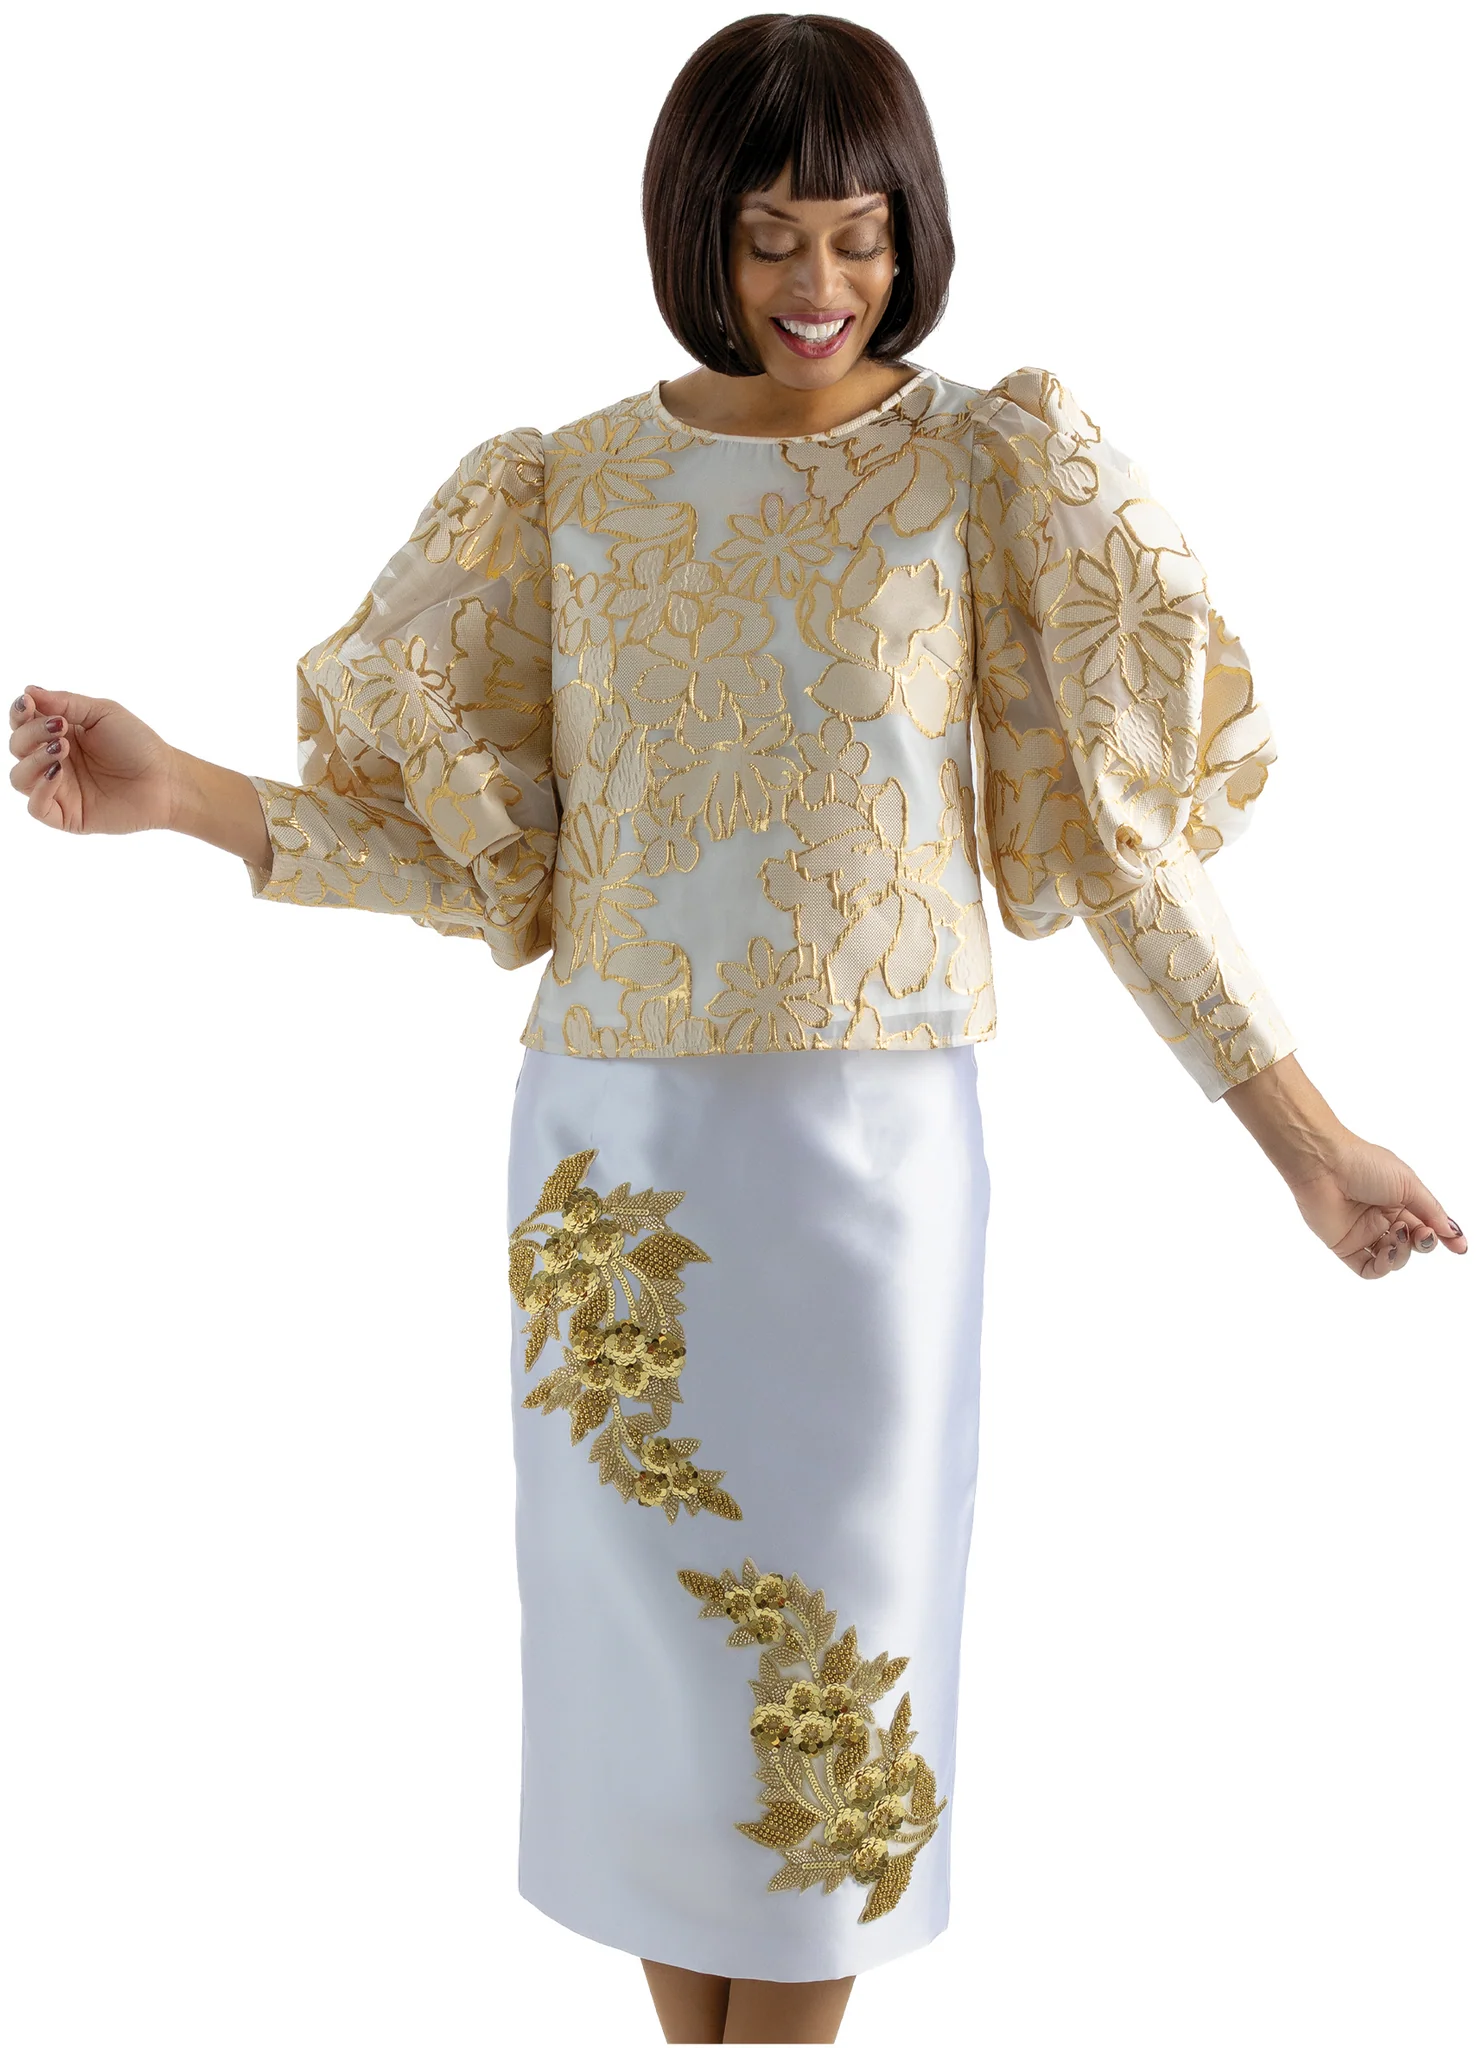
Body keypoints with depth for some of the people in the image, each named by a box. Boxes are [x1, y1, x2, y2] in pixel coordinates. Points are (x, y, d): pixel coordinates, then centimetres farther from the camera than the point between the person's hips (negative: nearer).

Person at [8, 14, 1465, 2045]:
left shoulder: (989, 470, -1)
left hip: (875, 1138, -2)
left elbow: (1111, 823, -2)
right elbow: (479, 836, 5)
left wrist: (1301, 1129, -7)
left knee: (834, 1637, 7)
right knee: (643, 1624, 11)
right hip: (618, 1137, 2)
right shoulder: (574, 486, 5)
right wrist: (174, 794, -6)